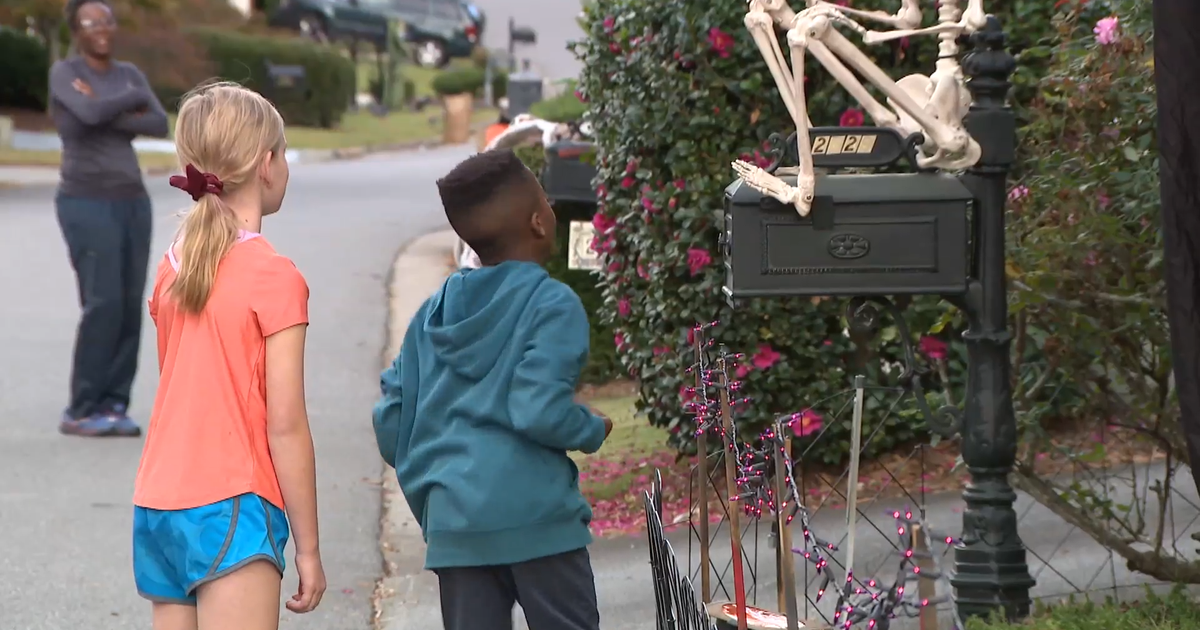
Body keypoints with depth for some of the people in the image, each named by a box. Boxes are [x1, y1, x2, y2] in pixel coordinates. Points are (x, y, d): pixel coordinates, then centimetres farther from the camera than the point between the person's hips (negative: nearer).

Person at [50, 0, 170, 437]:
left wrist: (107, 114, -16)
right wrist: (135, 100, -10)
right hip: (88, 205, -7)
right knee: (103, 306, -13)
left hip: (131, 203, 7)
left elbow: (160, 125, -4)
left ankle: (112, 407, 10)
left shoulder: (129, 74, 11)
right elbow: (91, 115, -27)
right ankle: (79, 412, -5)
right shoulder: (63, 72, -9)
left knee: (130, 308, 2)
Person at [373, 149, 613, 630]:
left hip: (452, 520, 5)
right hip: (535, 514, -5)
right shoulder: (552, 306, -7)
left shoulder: (434, 312, 12)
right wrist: (594, 430, 1)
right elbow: (540, 410, -18)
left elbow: (391, 420, 11)